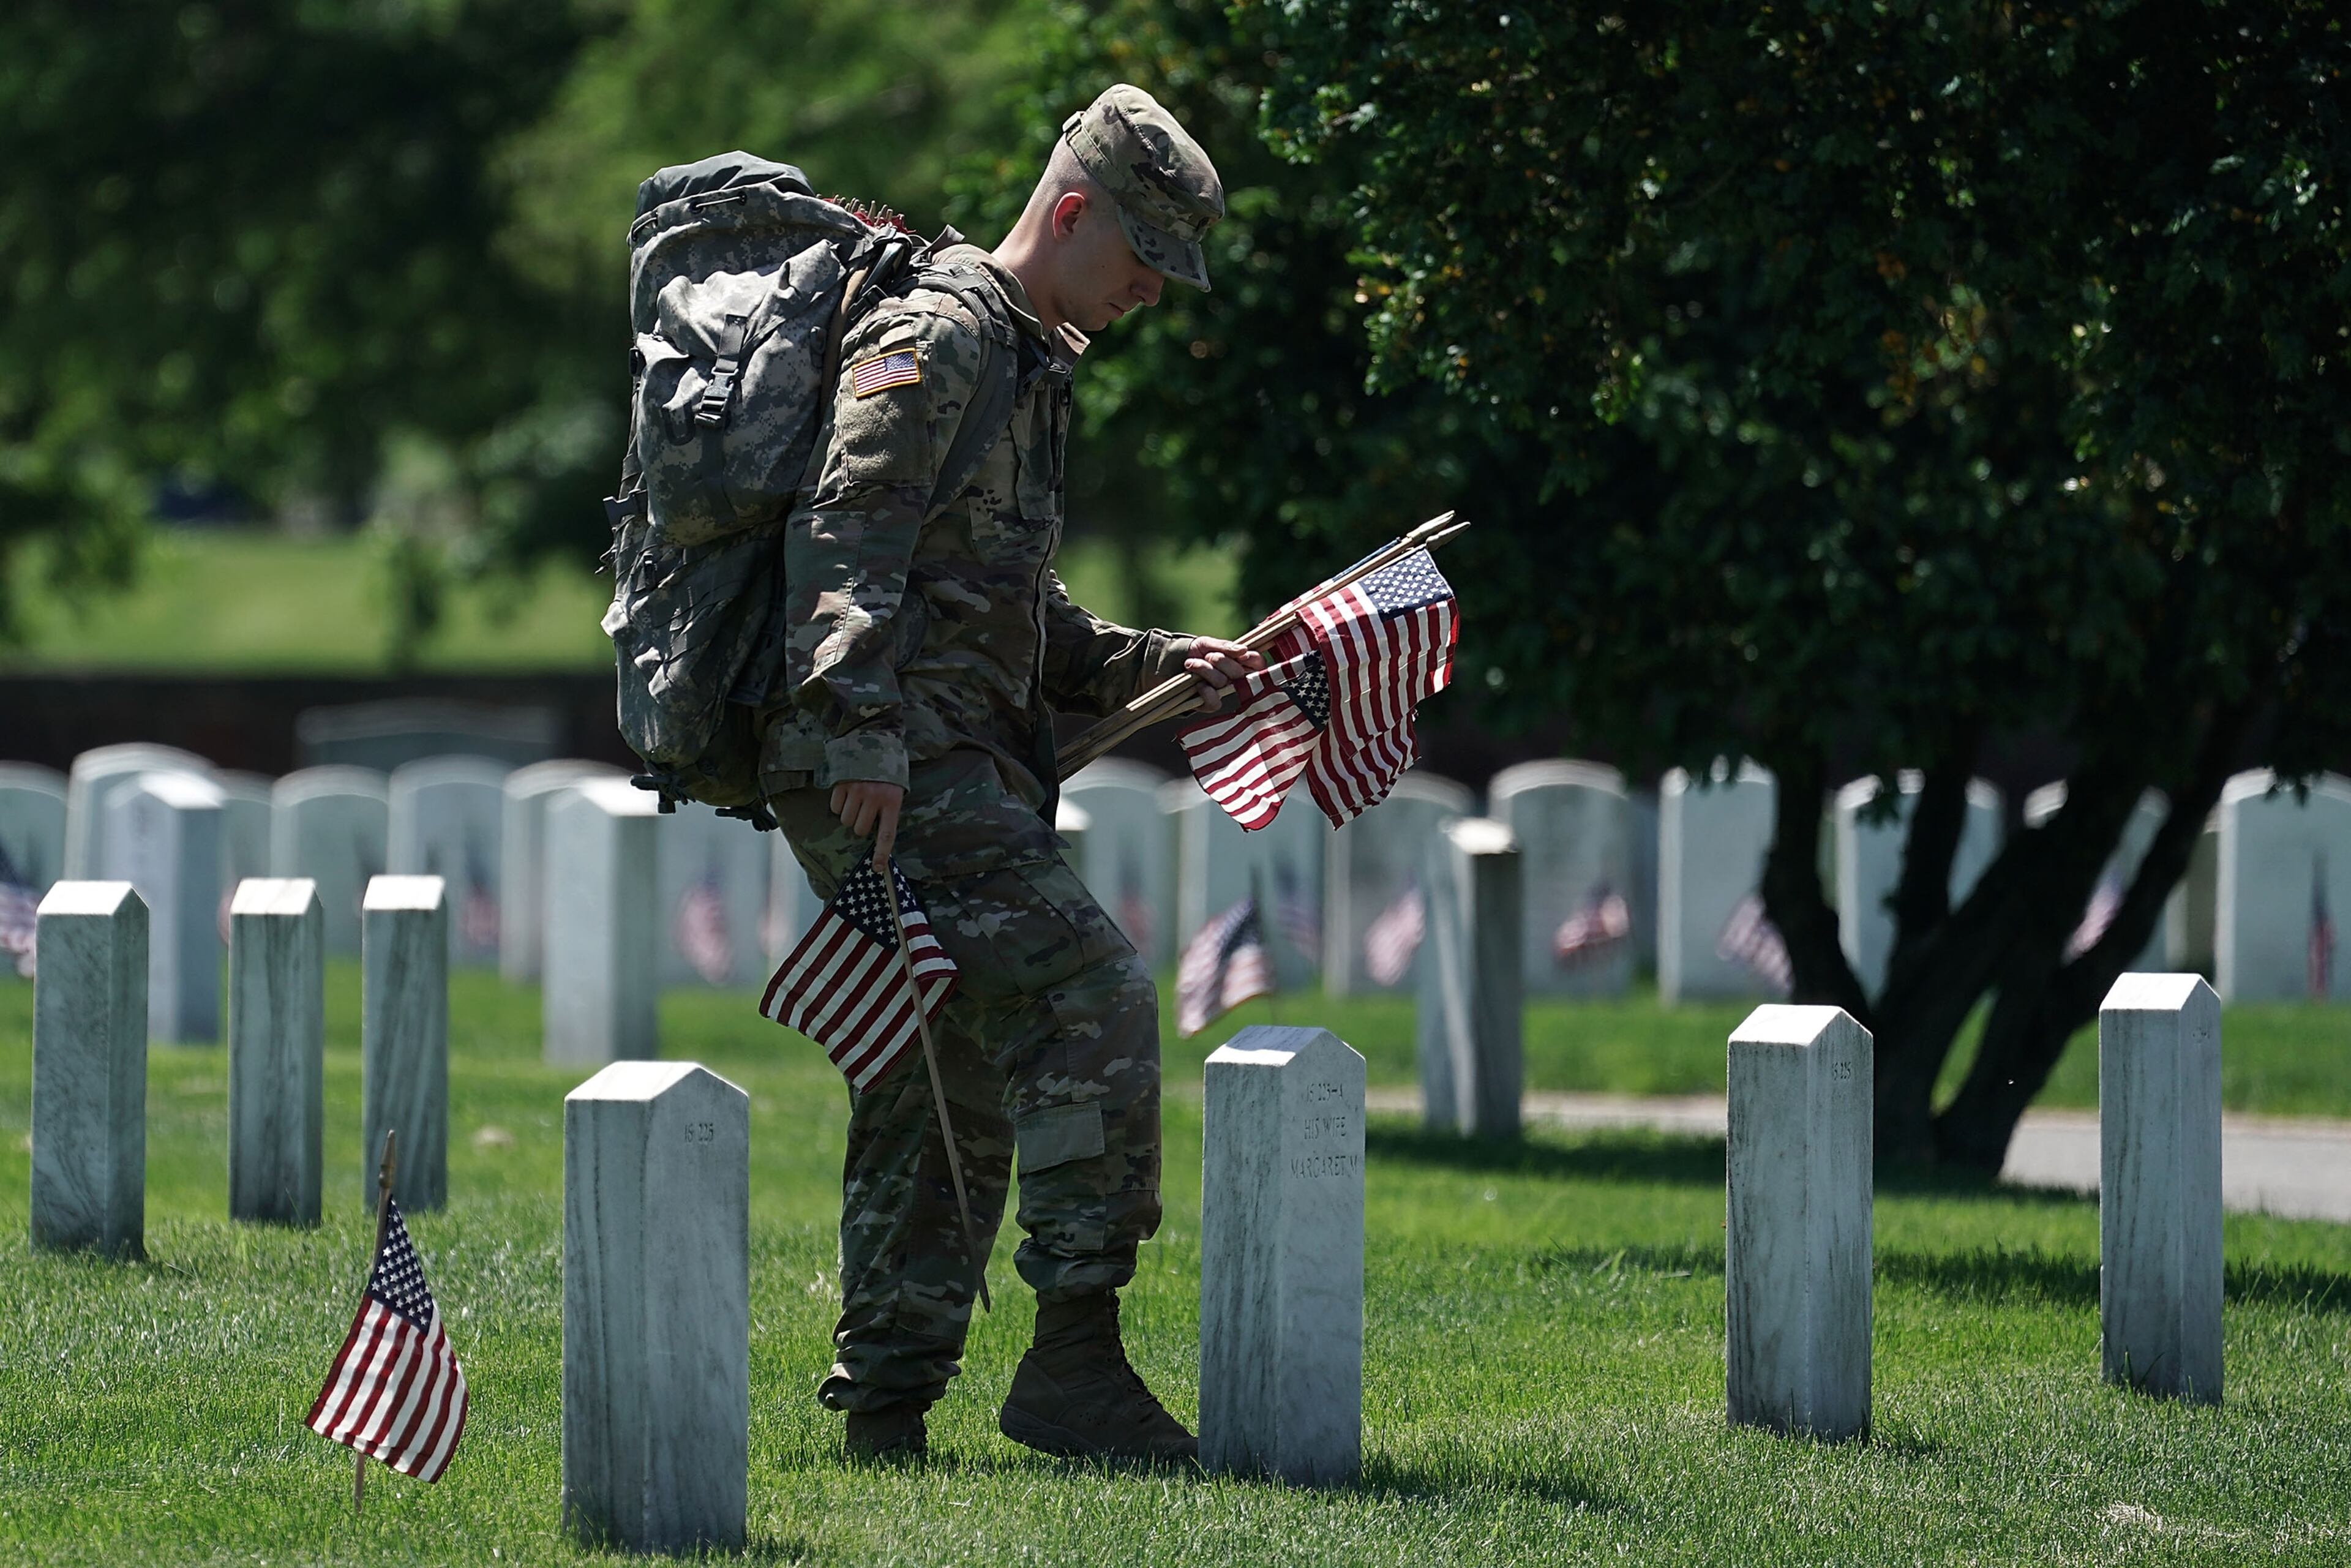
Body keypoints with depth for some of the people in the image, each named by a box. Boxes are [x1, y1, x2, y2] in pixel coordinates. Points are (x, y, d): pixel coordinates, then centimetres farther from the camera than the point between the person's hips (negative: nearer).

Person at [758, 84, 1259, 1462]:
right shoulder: (935, 338, -7)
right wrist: (861, 730, -29)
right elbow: (846, 539, -19)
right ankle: (1076, 1356, -20)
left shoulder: (1031, 366, 25)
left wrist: (1166, 664, 18)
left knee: (952, 1103, 11)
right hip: (891, 770, -11)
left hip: (960, 768, 11)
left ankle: (886, 1404, 14)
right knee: (1092, 990, -19)